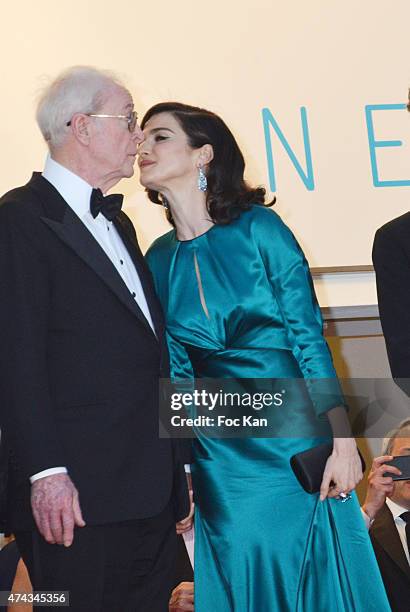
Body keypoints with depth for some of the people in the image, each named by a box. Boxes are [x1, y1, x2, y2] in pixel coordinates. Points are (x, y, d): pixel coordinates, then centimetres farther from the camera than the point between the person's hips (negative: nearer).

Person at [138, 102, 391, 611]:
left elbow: (309, 337, -10)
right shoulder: (158, 261, 4)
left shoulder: (259, 228, -8)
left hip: (295, 437, -3)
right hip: (220, 456, 3)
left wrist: (342, 441, -14)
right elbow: (177, 372, 9)